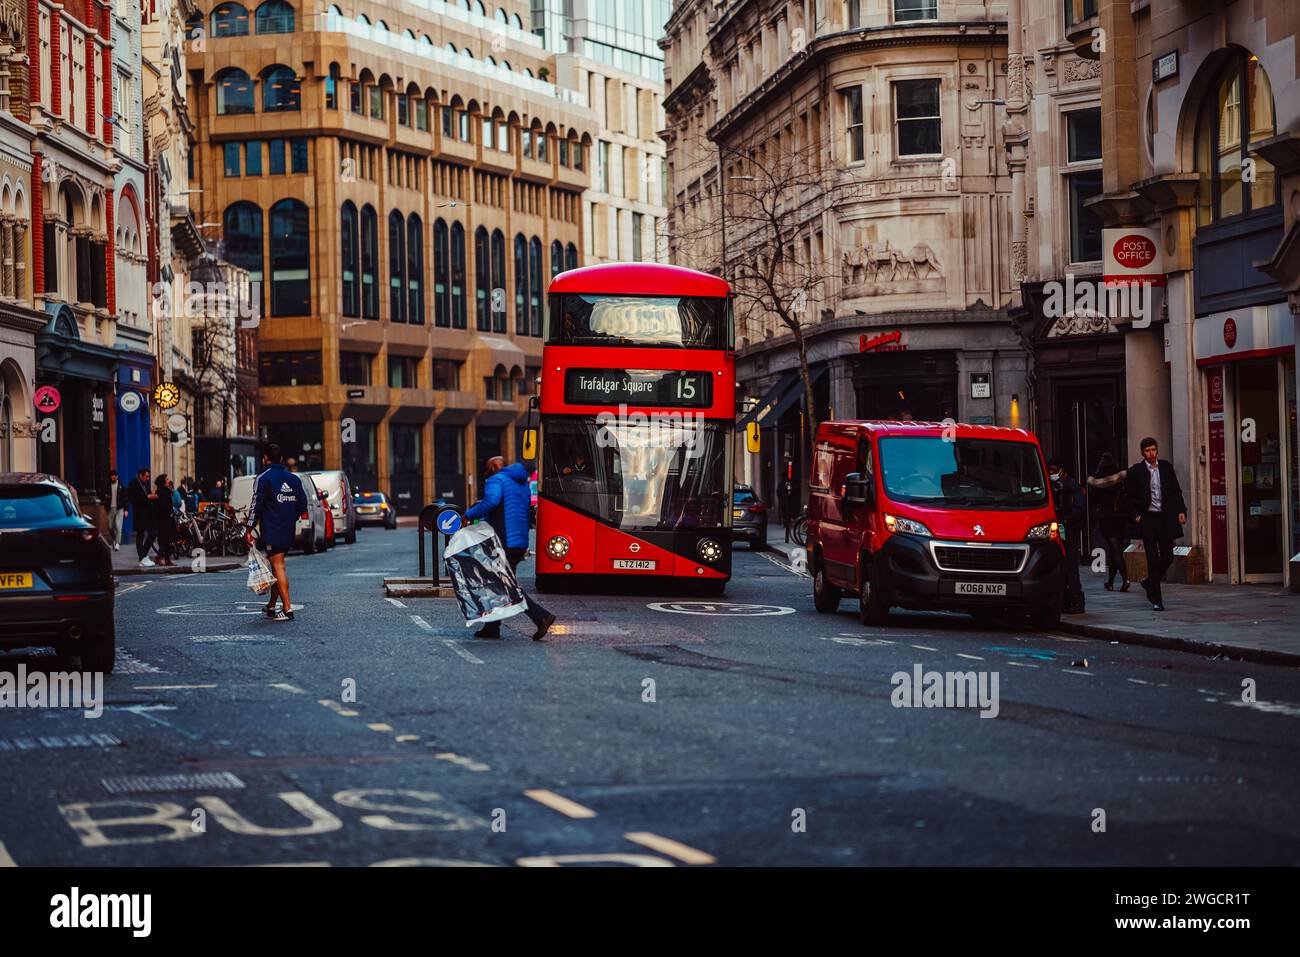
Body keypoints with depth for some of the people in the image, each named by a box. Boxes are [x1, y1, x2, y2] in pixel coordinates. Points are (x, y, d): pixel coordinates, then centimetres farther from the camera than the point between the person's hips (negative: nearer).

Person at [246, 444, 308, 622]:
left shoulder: (263, 479, -8)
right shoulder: (294, 479, 11)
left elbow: (256, 506, -11)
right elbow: (302, 506, 12)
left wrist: (249, 530, -5)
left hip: (271, 531, -7)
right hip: (289, 531, 7)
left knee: (278, 567, -9)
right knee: (277, 566, 17)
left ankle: (287, 609, -16)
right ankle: (271, 606, 24)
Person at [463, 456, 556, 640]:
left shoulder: (495, 480, -6)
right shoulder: (522, 483, 22)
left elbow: (491, 502, -25)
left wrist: (470, 515, -16)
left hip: (504, 542, -9)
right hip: (521, 541, 9)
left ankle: (541, 617, -19)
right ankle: (492, 627, 18)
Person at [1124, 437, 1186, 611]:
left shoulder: (1166, 467, 7)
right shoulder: (1135, 471, -2)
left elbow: (1176, 491, 11)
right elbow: (1129, 496, 4)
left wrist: (1181, 511, 0)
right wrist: (1136, 515, -6)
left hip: (1166, 518, 3)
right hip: (1147, 518, -3)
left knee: (1168, 556, 6)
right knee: (1153, 558, -5)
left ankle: (1150, 583, 32)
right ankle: (1156, 600, 0)